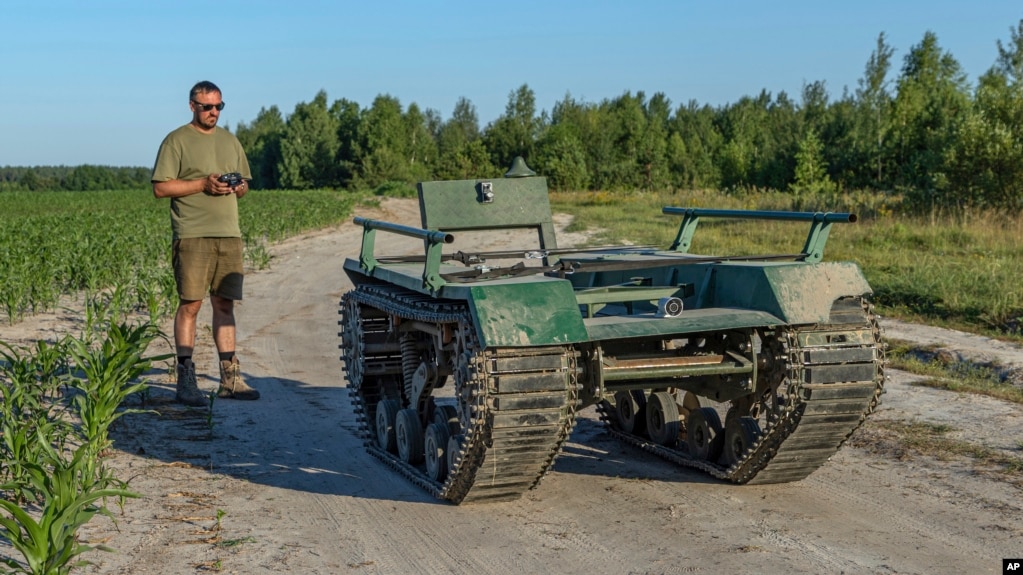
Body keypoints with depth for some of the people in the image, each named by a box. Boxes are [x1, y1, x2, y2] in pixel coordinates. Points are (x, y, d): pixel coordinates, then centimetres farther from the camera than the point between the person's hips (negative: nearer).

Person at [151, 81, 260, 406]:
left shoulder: (230, 141, 19)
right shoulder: (176, 141, 0)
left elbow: (244, 182, 25)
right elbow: (160, 188, -6)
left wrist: (239, 187, 1)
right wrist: (202, 184, -14)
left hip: (229, 235, 5)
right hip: (193, 235, -5)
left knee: (225, 305, 7)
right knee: (190, 305, -6)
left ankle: (230, 378, 11)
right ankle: (186, 382, -2)